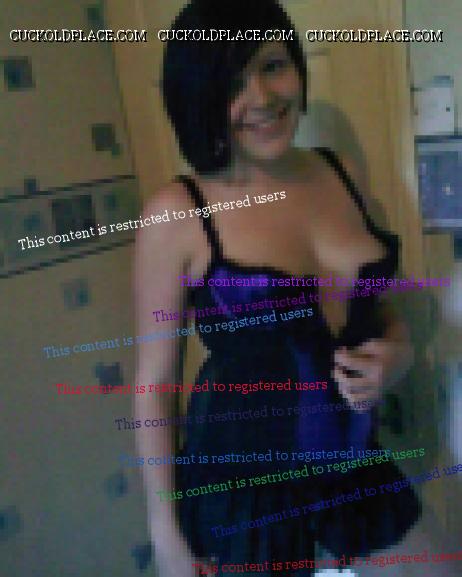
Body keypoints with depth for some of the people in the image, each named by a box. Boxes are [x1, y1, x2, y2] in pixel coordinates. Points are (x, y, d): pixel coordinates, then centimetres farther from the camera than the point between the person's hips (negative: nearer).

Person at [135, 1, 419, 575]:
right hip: (243, 484, -4)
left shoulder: (343, 173, -2)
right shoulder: (178, 213, -16)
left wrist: (396, 353, -10)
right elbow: (155, 381, -9)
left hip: (354, 465, 5)